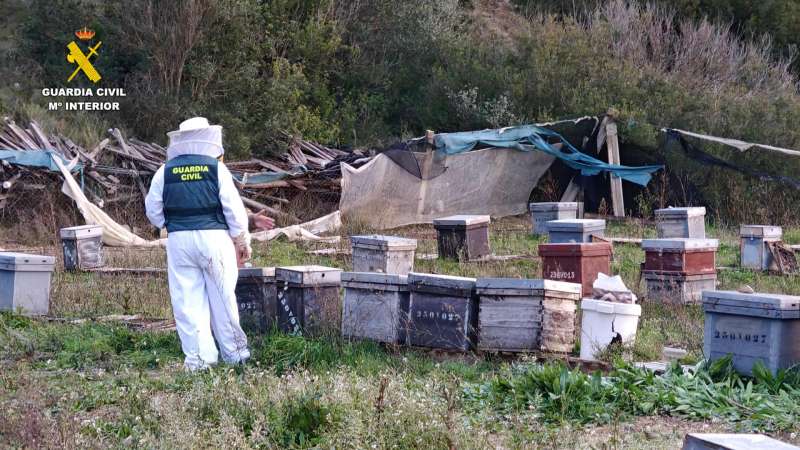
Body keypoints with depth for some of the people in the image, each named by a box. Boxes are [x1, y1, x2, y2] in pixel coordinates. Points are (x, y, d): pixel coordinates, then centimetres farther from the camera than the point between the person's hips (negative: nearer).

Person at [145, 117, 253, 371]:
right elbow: (234, 208, -3)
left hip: (179, 240, 2)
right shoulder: (216, 168, -3)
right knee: (222, 297, 7)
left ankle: (198, 357, 3)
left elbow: (153, 210, 9)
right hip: (214, 237, -1)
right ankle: (233, 352, 18)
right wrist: (242, 241, 8)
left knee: (187, 300, 4)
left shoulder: (165, 172, 4)